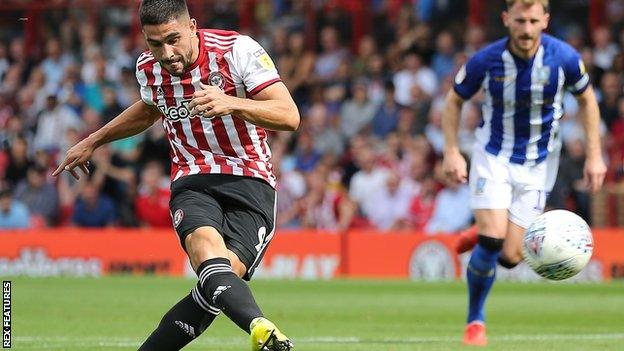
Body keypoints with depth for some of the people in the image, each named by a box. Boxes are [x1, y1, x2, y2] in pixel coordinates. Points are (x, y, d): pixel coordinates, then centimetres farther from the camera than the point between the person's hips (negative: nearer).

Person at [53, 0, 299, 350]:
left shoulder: (237, 49, -10)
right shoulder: (149, 68, 5)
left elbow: (290, 116, -17)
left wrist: (231, 103, -32)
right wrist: (92, 142, 38)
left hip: (250, 181, -2)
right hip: (192, 183, 2)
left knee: (225, 273, -27)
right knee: (207, 247, -34)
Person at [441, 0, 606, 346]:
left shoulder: (563, 58, -15)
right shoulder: (486, 61, -16)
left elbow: (586, 99, 3)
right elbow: (454, 100, 1)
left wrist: (594, 155, 0)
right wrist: (452, 153, -8)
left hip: (538, 165, 1)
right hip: (493, 156, -1)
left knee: (510, 256, -6)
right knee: (492, 239, -18)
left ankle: (481, 240, 31)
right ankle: (475, 321, 2)